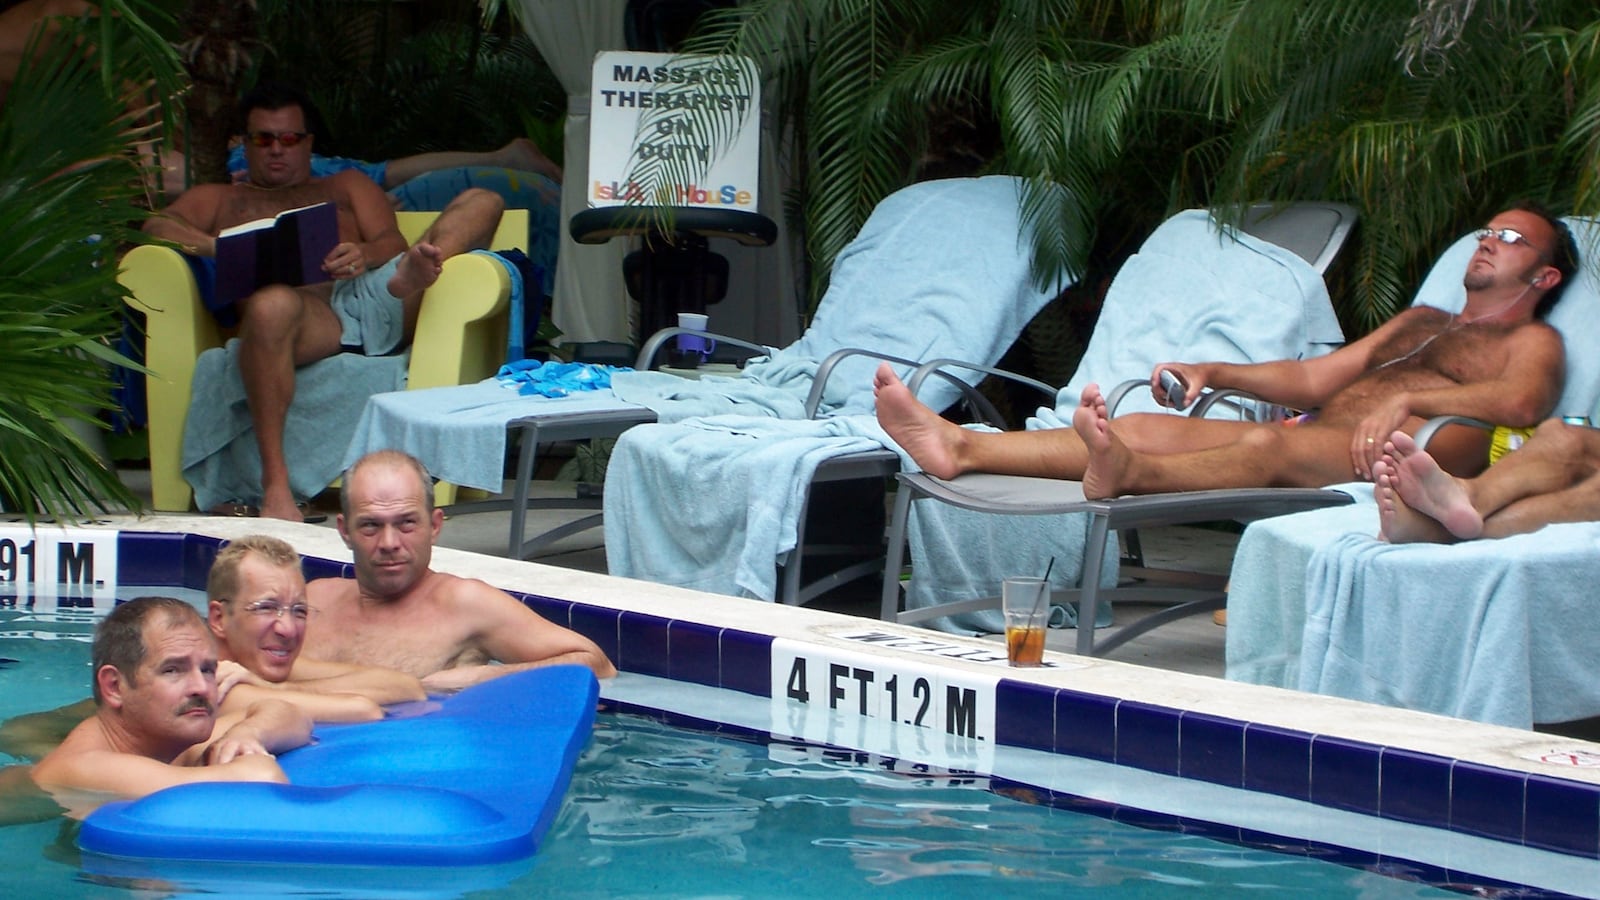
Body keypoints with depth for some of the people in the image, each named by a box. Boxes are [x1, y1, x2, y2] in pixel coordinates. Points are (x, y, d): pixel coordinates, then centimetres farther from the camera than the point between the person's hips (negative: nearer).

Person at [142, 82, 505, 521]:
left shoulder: (348, 185, 39)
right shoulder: (217, 199, 35)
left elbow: (393, 243, 21)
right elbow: (156, 226, 13)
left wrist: (364, 254, -6)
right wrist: (221, 248, -8)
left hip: (379, 300, 3)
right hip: (311, 311, -3)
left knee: (481, 203, -10)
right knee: (270, 305, -43)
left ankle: (416, 272, -45)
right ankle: (274, 483, -45)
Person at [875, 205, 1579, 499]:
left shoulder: (1533, 342, 12)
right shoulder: (1421, 322, 37)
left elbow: (1520, 402, -13)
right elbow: (1313, 379, 30)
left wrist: (1408, 398, -24)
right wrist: (1214, 374, 16)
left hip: (1387, 458, -7)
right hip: (1313, 435, 8)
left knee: (1273, 445, -39)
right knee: (1146, 427, -11)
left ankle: (1127, 474, -68)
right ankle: (957, 447, -25)